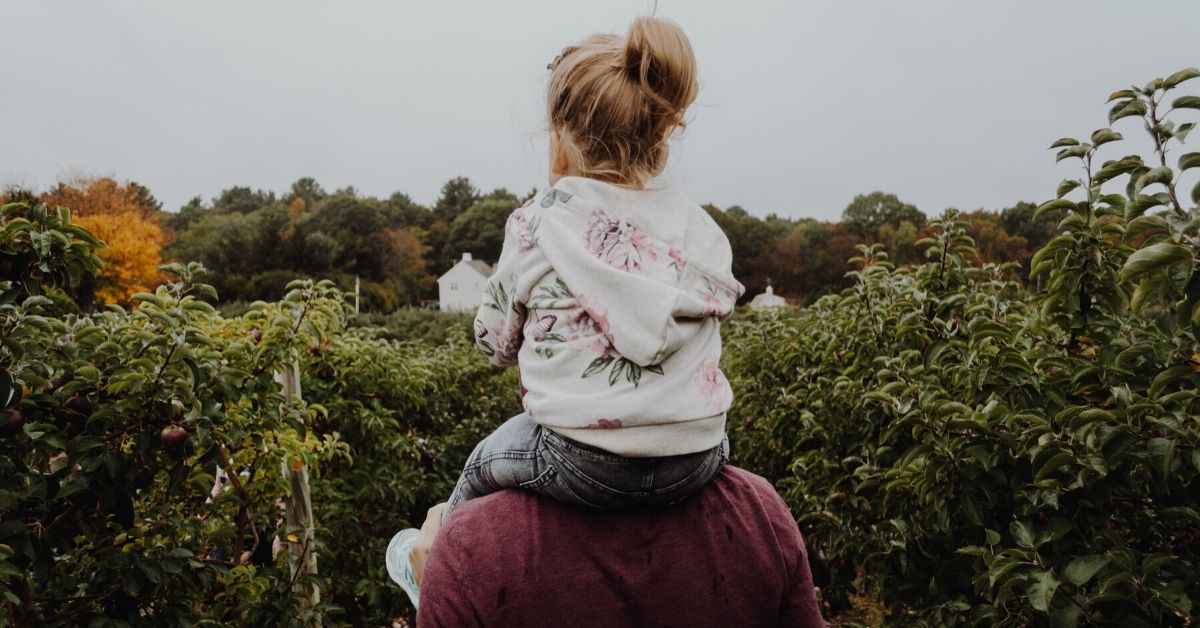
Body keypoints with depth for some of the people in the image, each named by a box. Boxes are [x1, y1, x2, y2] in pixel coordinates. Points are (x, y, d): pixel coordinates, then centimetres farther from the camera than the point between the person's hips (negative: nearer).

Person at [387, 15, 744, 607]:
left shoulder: (539, 224, -7)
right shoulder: (702, 228, 3)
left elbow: (496, 341, 2)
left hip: (583, 467, -4)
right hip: (698, 461, 4)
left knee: (483, 464, 28)